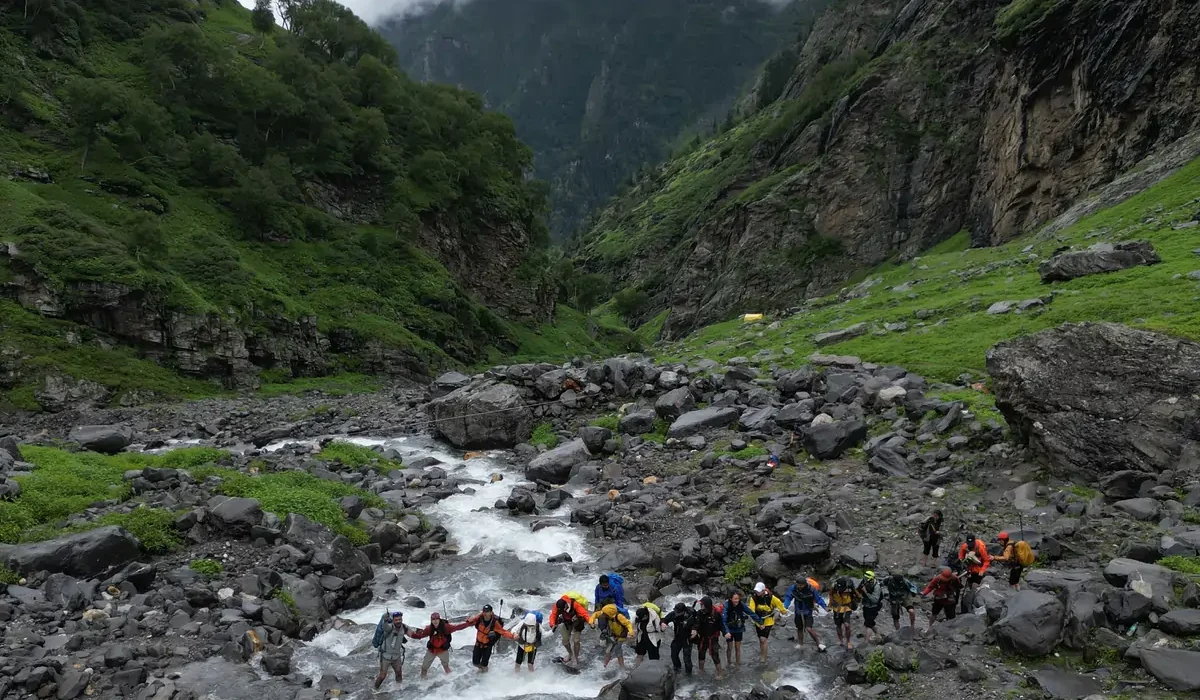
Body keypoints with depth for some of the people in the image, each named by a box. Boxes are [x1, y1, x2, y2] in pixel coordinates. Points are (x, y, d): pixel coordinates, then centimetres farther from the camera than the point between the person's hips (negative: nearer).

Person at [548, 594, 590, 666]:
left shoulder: (575, 604, -39)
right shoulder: (557, 606, -26)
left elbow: (584, 613, -42)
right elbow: (553, 615, -19)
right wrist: (553, 624, -37)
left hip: (577, 622, -4)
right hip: (567, 623, 4)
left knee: (575, 641, -11)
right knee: (565, 641, 6)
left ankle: (575, 658, 11)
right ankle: (570, 654, 34)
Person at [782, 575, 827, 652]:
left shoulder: (811, 589, -23)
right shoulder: (793, 588, -17)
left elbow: (818, 598, -15)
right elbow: (788, 597, -9)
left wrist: (825, 607, -26)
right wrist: (785, 607, -23)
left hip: (808, 611, -4)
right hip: (798, 611, 4)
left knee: (809, 628, -18)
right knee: (799, 629, 16)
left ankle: (819, 644, -1)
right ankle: (801, 644, 36)